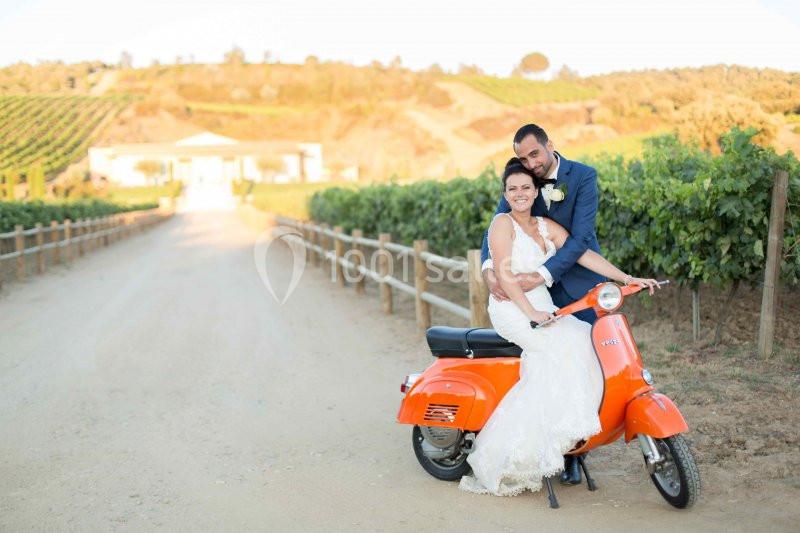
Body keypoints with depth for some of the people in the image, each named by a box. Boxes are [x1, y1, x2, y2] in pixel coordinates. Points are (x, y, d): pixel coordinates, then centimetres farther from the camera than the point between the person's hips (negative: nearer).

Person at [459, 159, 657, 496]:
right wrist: (530, 313, -21)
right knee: (563, 344, -28)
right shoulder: (503, 223, -2)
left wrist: (626, 278, -4)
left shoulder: (547, 227, 17)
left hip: (542, 307, 7)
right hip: (511, 309, -6)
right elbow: (503, 274, -12)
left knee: (586, 336, -17)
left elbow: (583, 254, 7)